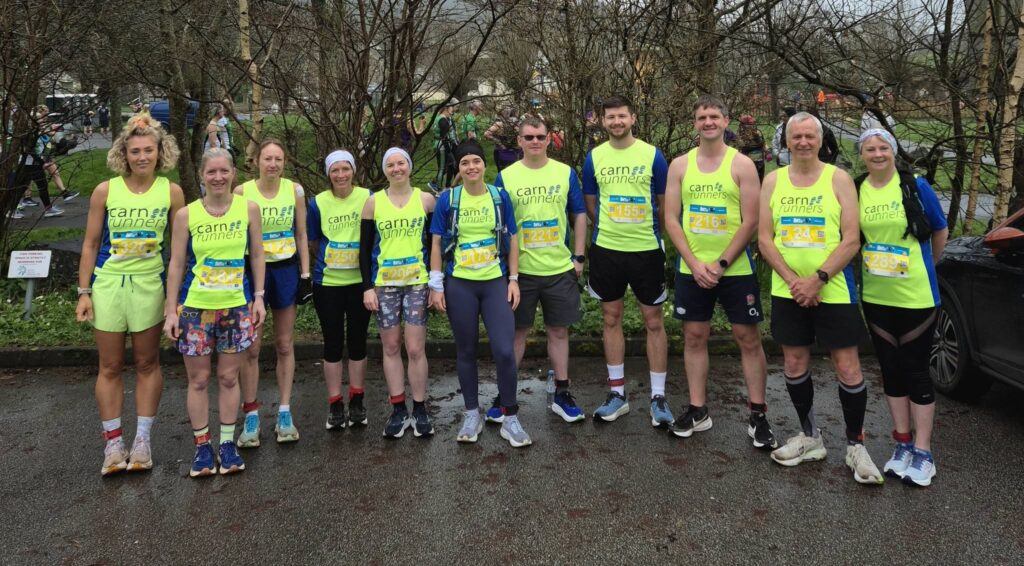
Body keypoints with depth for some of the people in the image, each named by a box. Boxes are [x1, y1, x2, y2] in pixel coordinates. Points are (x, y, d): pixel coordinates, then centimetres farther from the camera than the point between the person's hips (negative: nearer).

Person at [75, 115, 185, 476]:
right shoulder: (105, 191, -3)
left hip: (149, 285, 0)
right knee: (110, 367, 7)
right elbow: (90, 244, 3)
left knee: (147, 364, 9)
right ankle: (113, 444, 18)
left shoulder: (171, 192, -3)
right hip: (108, 284, 0)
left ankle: (142, 440, 21)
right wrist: (83, 292, 0)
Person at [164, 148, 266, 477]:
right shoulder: (186, 215, -4)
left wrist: (259, 297, 2)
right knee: (198, 379, 7)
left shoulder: (249, 208, -1)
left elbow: (257, 255, 6)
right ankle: (202, 445, 20)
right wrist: (171, 311, -2)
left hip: (237, 306, 1)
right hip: (195, 307, 0)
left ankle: (227, 443, 22)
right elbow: (176, 264, -1)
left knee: (229, 377, 9)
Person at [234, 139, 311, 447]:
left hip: (286, 270, 2)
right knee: (251, 347, 0)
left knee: (285, 345, 8)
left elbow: (301, 235, 7)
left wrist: (305, 274, 2)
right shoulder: (242, 191, -4)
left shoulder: (295, 190, 1)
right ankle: (251, 417, 9)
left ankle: (285, 413, 17)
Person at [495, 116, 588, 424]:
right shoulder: (505, 177, 0)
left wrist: (579, 256, 3)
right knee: (517, 331, 7)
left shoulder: (566, 173, 4)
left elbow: (579, 215, 9)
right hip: (520, 270, -1)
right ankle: (504, 395, 19)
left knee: (559, 331, 10)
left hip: (560, 269, 1)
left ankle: (562, 395, 22)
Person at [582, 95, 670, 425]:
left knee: (654, 321, 2)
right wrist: (610, 230, 9)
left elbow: (664, 203, 5)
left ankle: (658, 397, 12)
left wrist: (650, 233, 10)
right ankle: (617, 394, 20)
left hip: (647, 249, -2)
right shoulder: (594, 157, 3)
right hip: (606, 249, 2)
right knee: (611, 319, 9)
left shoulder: (652, 155, -3)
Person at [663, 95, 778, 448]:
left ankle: (758, 416, 12)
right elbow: (671, 219, 1)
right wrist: (695, 264, -9)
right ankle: (697, 410, 20)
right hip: (692, 269, 3)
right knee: (694, 337, 8)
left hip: (735, 269, -2)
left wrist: (720, 264, -14)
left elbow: (751, 222, -8)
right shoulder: (680, 165, 4)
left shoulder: (741, 164, -3)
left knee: (748, 339, 2)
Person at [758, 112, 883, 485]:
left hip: (833, 291, -3)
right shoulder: (773, 181, 5)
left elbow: (851, 241, -8)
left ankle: (855, 445, 16)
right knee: (794, 365, 10)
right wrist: (793, 280, -11)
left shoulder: (838, 179, -2)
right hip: (787, 292, 3)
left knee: (847, 368, -1)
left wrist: (818, 279, -18)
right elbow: (764, 238, 1)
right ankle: (810, 437, 28)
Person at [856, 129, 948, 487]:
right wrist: (868, 264, 3)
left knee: (916, 371, 1)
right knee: (891, 370, 10)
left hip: (917, 296, -3)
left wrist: (924, 268, 13)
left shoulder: (916, 186, -5)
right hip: (875, 297, 3)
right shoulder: (854, 191, 2)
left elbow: (940, 231, 8)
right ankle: (902, 444, 23)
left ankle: (922, 452, 12)